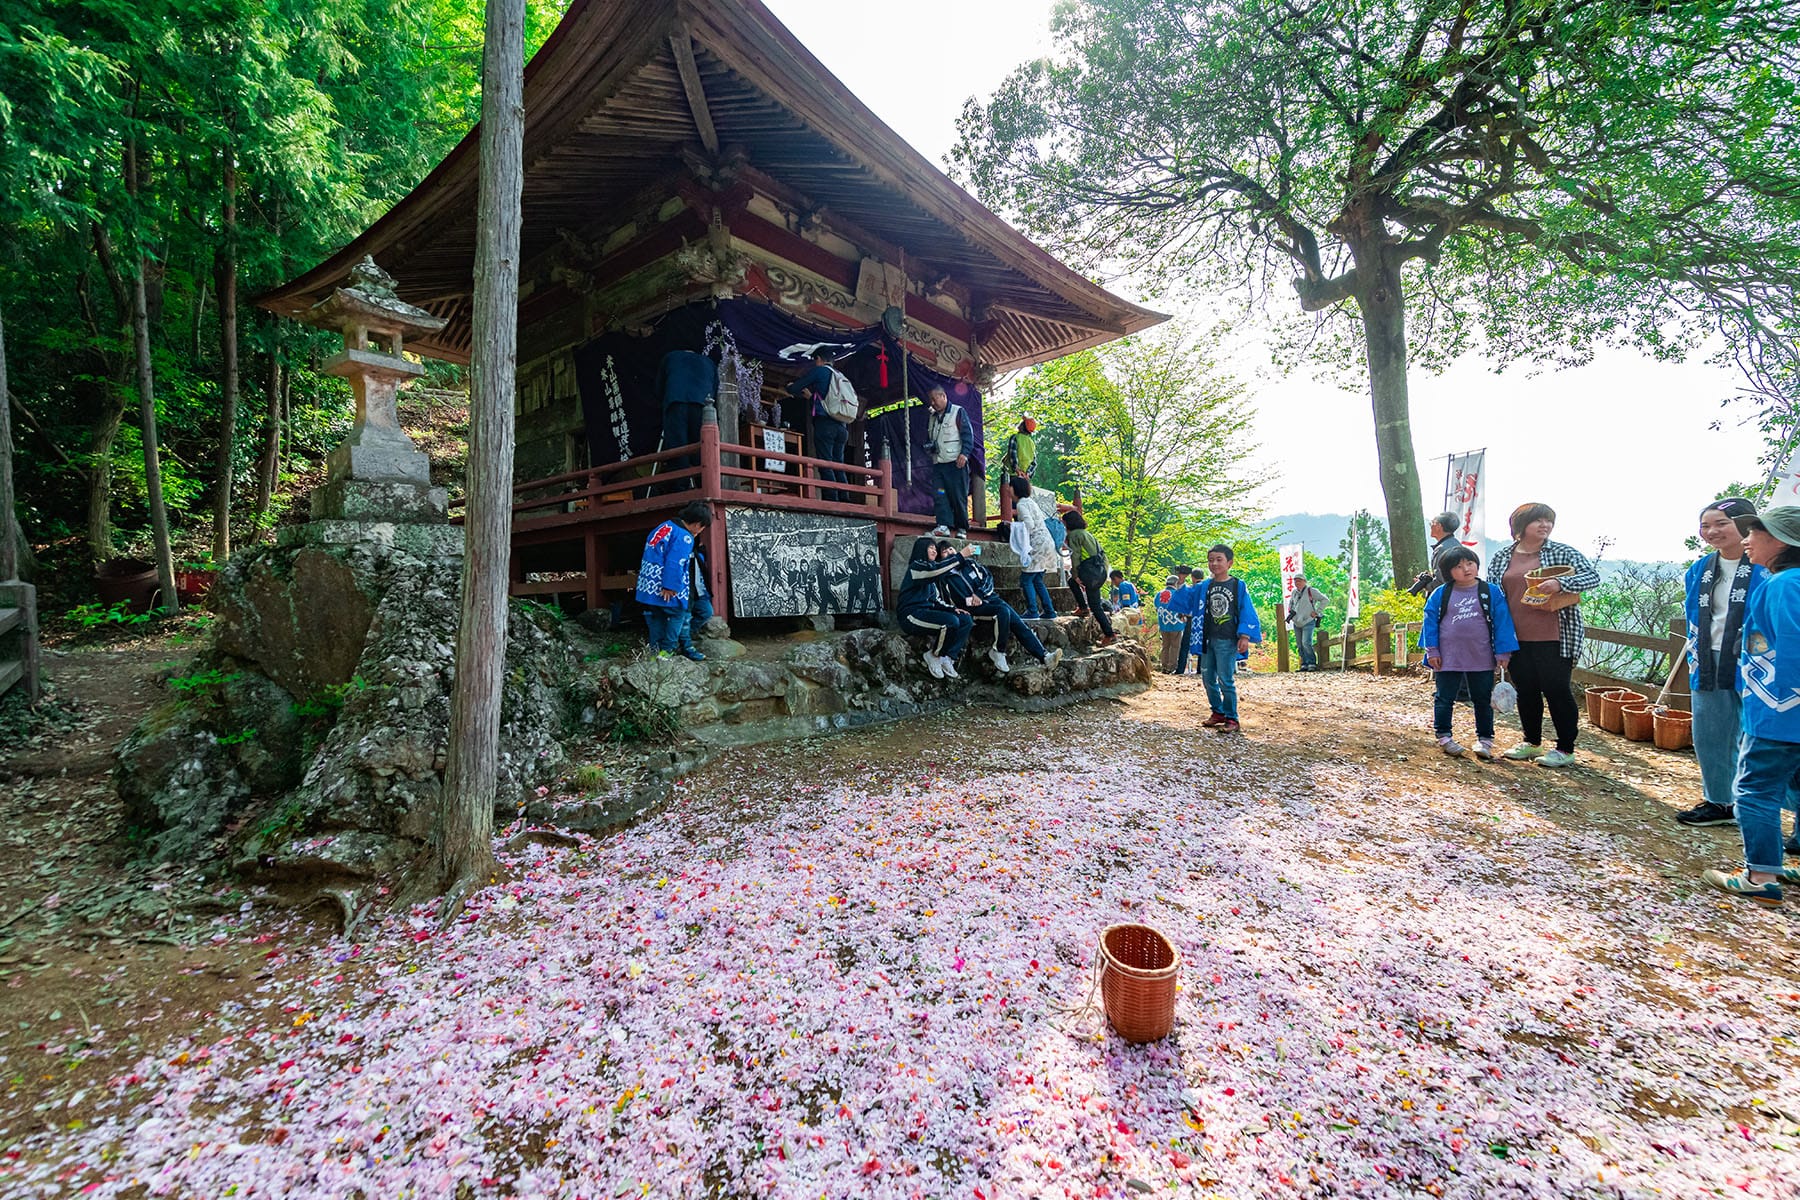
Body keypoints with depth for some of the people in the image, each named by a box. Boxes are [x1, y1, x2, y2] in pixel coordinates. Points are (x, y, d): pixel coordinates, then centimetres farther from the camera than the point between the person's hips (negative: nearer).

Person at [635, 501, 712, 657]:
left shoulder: (665, 526, 12)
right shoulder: (685, 538, -15)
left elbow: (650, 554, 20)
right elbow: (675, 564, -23)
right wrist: (670, 588, -21)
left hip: (647, 586, 8)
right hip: (663, 590, -8)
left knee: (654, 616, 17)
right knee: (677, 614, 8)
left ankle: (655, 649, 21)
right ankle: (666, 650, 8)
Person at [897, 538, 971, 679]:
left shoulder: (931, 574, 24)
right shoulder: (916, 566, -5)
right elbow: (937, 570, -27)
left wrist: (953, 608, 3)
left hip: (927, 612, 9)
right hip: (913, 614, -9)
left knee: (966, 620, -8)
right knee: (951, 621, -29)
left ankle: (947, 660, -12)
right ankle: (933, 656, -8)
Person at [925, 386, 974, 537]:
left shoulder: (958, 412, 2)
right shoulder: (931, 418, 21)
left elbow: (968, 434, -5)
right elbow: (928, 438, 28)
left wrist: (964, 453, -16)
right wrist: (929, 445, 5)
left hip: (956, 462, -5)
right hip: (938, 463, 6)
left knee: (959, 496, -3)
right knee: (939, 495, -8)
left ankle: (962, 528, 5)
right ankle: (944, 525, -12)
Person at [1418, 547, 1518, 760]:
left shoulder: (1492, 592, -1)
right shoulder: (1439, 595, -2)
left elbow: (1502, 622, -1)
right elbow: (1430, 621, 1)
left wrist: (1503, 653, -4)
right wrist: (1432, 651, -3)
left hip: (1482, 659, 1)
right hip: (1448, 659, 0)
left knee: (1483, 700, 11)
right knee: (1445, 699, 8)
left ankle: (1484, 739, 23)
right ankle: (1443, 737, 19)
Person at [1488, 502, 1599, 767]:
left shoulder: (1563, 553, 0)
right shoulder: (1501, 558, 8)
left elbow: (1593, 577, -8)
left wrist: (1561, 584, -27)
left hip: (1553, 638, -3)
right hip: (1517, 639, 4)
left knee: (1556, 690, 2)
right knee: (1526, 691, 13)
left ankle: (1565, 749, 15)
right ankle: (1532, 742, 28)